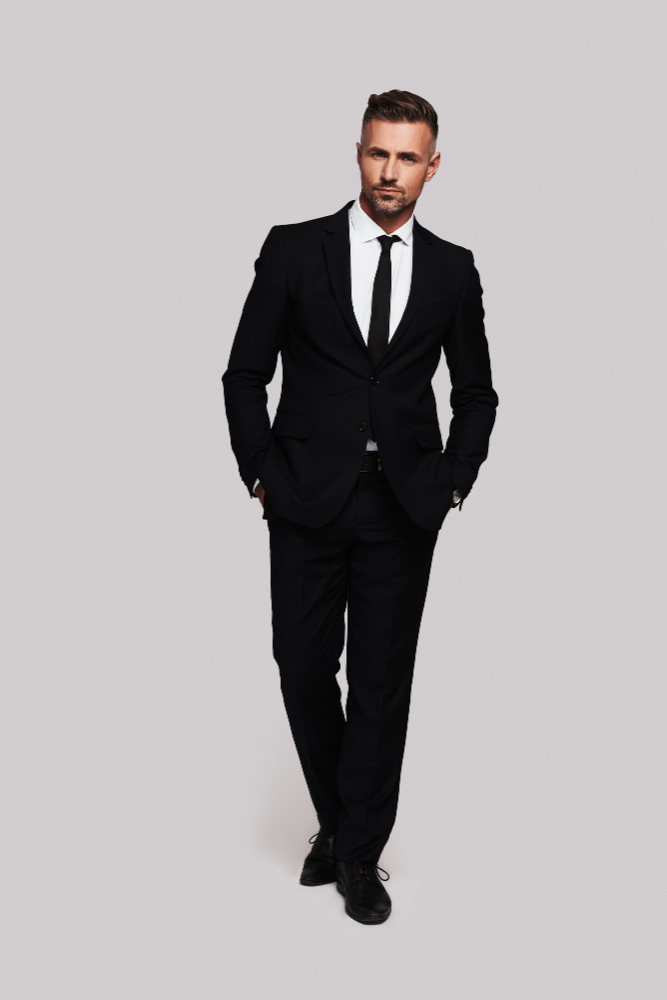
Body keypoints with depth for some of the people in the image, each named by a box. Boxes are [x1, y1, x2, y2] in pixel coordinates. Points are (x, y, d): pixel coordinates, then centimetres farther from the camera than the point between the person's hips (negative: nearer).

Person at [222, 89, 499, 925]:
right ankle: (335, 822, 29)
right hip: (308, 501, 0)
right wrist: (260, 475, -3)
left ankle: (360, 853, 19)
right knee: (304, 669, 5)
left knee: (383, 680, 4)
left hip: (404, 507, 1)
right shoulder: (293, 249, 2)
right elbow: (245, 375, 3)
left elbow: (475, 393, 14)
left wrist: (452, 482, 3)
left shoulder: (452, 269, 7)